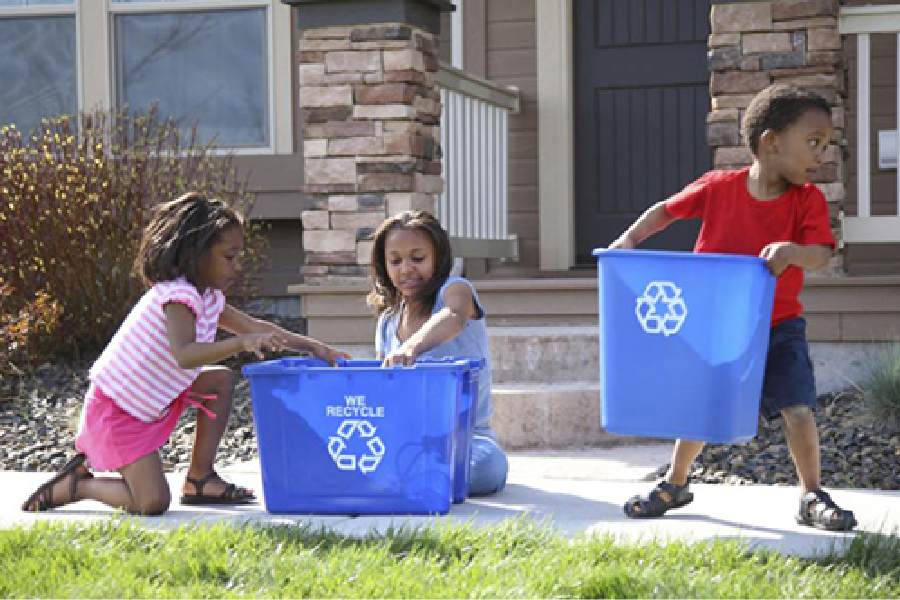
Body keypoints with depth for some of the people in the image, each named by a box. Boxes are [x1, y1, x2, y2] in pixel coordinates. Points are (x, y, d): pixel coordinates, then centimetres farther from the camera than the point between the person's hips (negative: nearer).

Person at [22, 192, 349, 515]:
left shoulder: (210, 299, 6)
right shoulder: (178, 296, -24)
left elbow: (254, 327, 16)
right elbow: (185, 355, -40)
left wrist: (313, 346, 9)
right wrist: (242, 342, -49)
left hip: (152, 401, 10)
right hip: (115, 411, -10)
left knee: (221, 380, 6)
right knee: (152, 503, -19)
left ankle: (200, 478, 9)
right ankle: (75, 484, 4)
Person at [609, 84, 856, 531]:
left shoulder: (808, 199, -10)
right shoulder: (718, 187, -10)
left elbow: (821, 255, -22)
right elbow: (665, 211, 3)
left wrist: (793, 251, -42)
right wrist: (629, 239, -10)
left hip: (778, 328, 0)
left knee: (799, 411, -13)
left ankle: (812, 498, 5)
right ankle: (674, 485, 32)